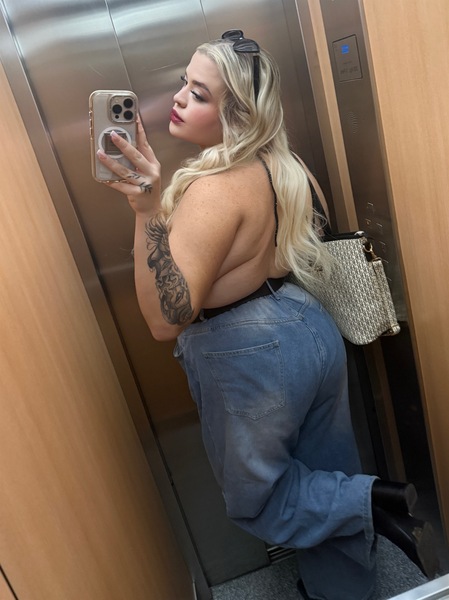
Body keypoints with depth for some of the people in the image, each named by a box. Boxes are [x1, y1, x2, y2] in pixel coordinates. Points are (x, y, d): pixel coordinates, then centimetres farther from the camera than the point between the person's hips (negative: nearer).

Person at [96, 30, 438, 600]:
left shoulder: (215, 187, -24)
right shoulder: (273, 165, 2)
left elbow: (165, 319, -30)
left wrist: (148, 209, -36)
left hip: (254, 359, -8)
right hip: (308, 329, 9)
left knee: (254, 497, 21)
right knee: (326, 478, 26)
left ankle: (370, 501, 11)